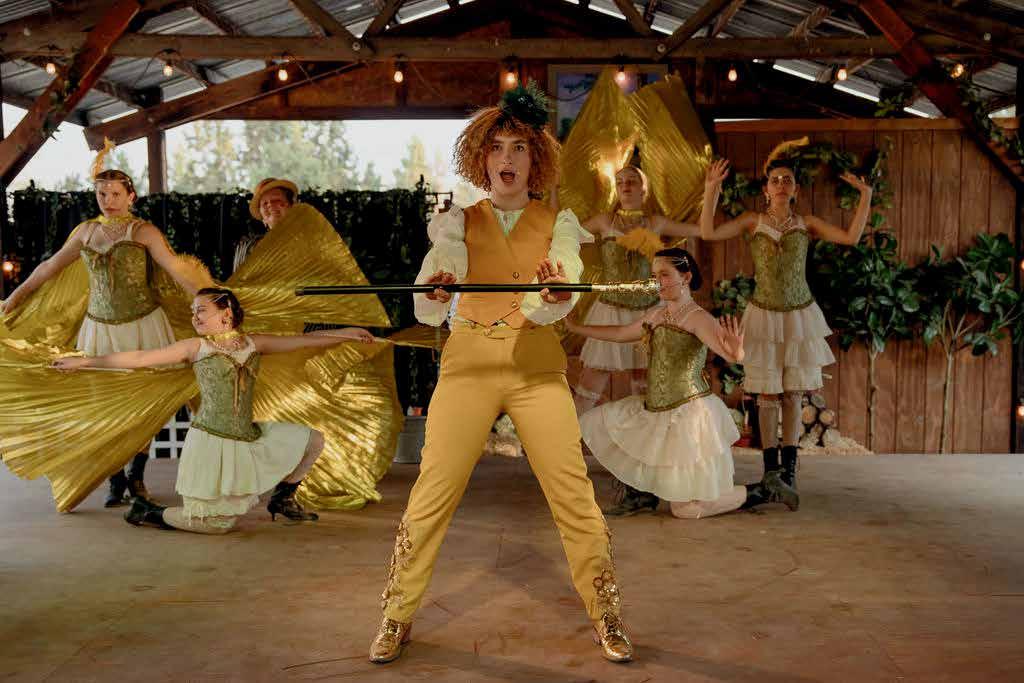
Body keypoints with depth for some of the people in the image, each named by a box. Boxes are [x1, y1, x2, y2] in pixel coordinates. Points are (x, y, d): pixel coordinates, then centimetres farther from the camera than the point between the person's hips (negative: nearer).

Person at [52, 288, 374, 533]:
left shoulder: (253, 344, 7)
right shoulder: (196, 347, -3)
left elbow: (304, 340, 8)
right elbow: (139, 358, -5)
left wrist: (345, 334, 4)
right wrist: (84, 361, -8)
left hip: (249, 438, 5)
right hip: (212, 440, -5)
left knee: (312, 440, 6)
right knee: (218, 523, -7)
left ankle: (282, 499, 23)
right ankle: (149, 512, 15)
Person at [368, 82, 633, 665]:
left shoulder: (559, 223, 8)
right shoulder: (457, 224, 8)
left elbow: (552, 305, -8)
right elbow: (428, 311, -4)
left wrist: (557, 298, -32)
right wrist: (432, 296, -27)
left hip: (537, 365, 0)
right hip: (469, 361, 0)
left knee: (575, 496, -4)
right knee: (432, 495, -3)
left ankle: (607, 619, 13)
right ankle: (397, 619, 13)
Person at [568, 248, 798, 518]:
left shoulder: (697, 317, -16)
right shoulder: (655, 315, 9)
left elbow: (731, 355, -30)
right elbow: (620, 333, 25)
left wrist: (735, 351, -55)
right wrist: (575, 327, 27)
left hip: (690, 414, -8)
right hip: (656, 412, 8)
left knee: (687, 509, -6)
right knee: (596, 423, 11)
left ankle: (766, 491, 13)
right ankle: (641, 493, 19)